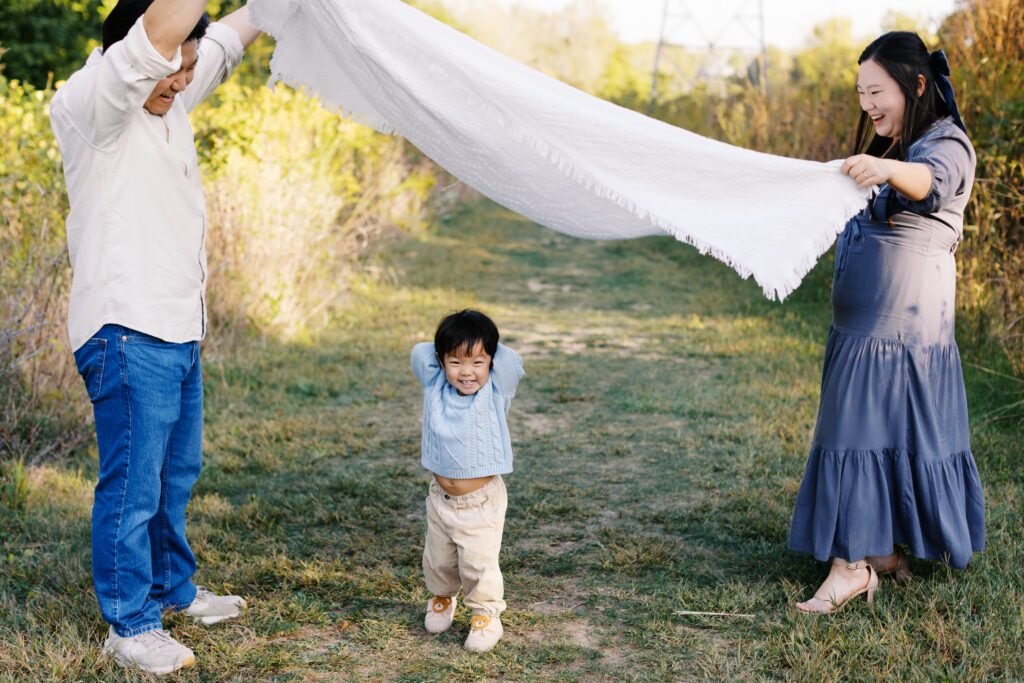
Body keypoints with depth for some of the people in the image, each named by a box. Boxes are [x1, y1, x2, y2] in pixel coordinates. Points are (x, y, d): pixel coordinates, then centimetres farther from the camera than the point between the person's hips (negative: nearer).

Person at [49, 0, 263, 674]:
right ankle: (129, 624, 11)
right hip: (128, 333, -9)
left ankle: (174, 588, 36)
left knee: (177, 471, 20)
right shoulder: (90, 105, -13)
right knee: (133, 484, -2)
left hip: (179, 328, 9)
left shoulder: (169, 101, 12)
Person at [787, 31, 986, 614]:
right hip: (863, 322, 9)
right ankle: (885, 551, 18)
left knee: (862, 431, -12)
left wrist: (888, 169, -54)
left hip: (902, 323, -9)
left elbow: (932, 182, -36)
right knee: (882, 430, 10)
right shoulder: (892, 149, 19)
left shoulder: (948, 144, -10)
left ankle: (853, 565, -10)